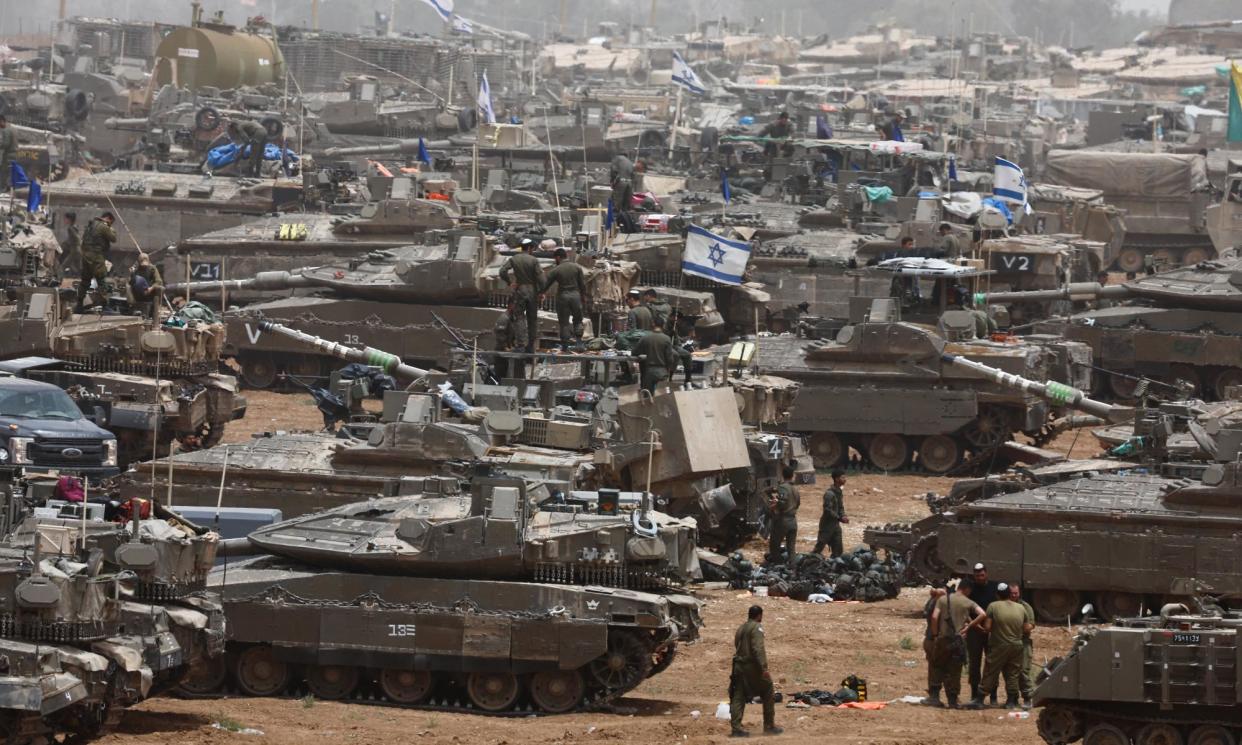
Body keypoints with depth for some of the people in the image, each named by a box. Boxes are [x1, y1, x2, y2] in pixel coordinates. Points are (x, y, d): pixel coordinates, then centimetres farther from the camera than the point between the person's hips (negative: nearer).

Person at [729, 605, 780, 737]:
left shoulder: (740, 629, 16)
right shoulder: (756, 627, -9)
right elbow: (758, 648, -20)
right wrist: (764, 668, -26)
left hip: (739, 666, 7)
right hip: (752, 666, -7)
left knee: (738, 697, 3)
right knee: (768, 694, 8)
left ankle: (735, 727, -6)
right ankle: (769, 726, 10)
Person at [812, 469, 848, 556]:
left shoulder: (839, 492, 10)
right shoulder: (829, 493, -18)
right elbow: (827, 510, -23)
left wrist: (843, 517, -3)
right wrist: (840, 518, -22)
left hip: (835, 524, 9)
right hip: (827, 524, -9)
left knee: (837, 551, 7)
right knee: (819, 548, -4)